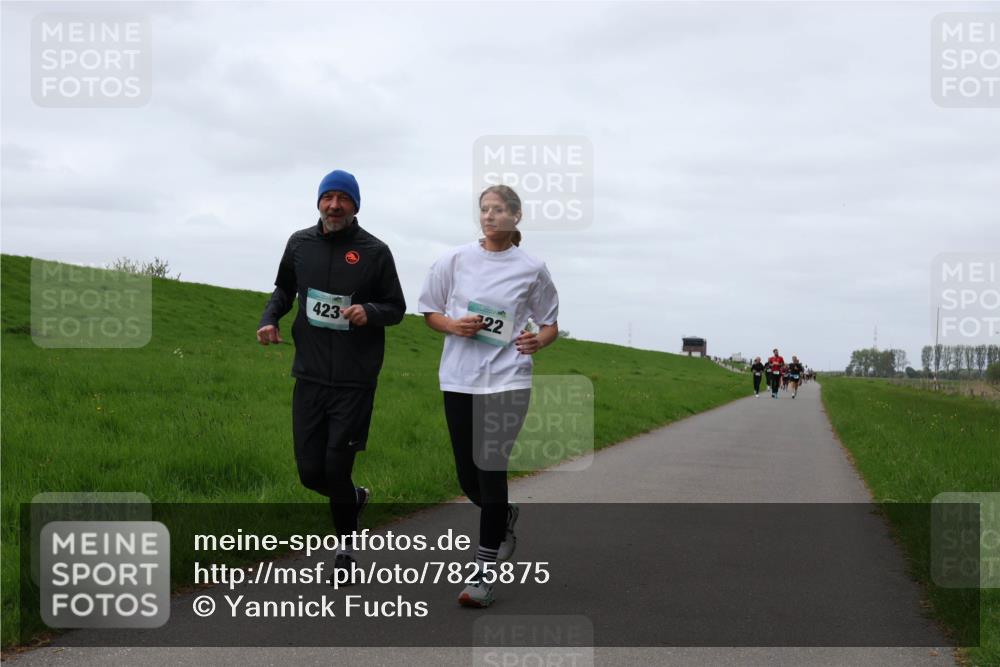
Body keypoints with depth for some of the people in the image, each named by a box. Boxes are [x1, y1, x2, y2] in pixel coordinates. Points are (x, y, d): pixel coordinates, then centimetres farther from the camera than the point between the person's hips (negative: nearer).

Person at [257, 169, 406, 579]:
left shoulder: (375, 251, -4)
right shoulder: (300, 243, 6)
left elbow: (396, 308, 4)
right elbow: (284, 289, 21)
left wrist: (369, 312, -18)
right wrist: (269, 318, 1)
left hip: (355, 381, -3)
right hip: (310, 376, 4)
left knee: (336, 469, -4)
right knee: (310, 472, 5)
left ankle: (346, 546, 20)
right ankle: (355, 498, 39)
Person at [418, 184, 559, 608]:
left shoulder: (531, 269, 2)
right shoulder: (455, 260, 5)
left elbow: (550, 324, 10)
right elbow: (429, 313, 11)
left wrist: (538, 340, -12)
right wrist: (455, 326, -9)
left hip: (507, 380, -3)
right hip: (459, 379, 3)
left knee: (490, 467, -10)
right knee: (468, 476, 8)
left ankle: (486, 570, -1)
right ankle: (505, 517, 42)